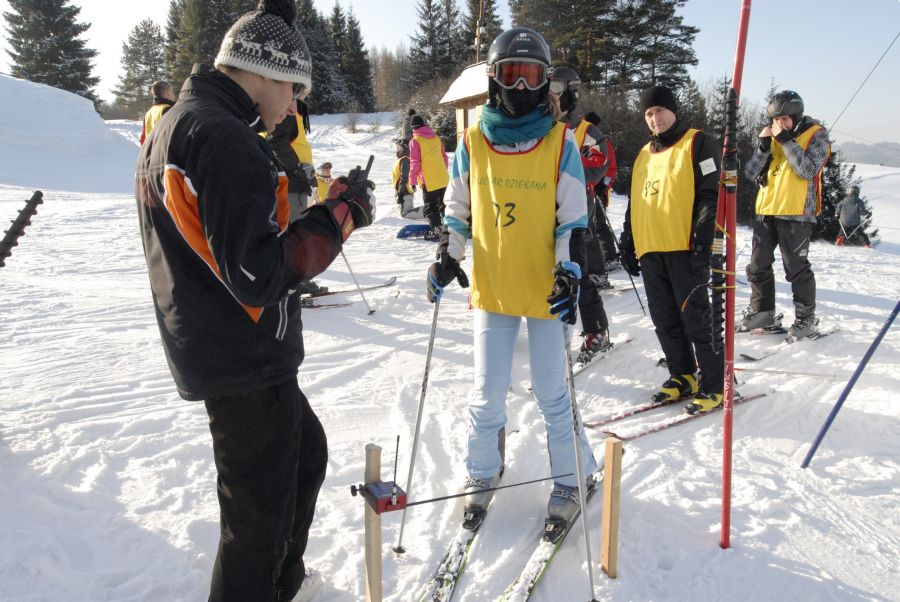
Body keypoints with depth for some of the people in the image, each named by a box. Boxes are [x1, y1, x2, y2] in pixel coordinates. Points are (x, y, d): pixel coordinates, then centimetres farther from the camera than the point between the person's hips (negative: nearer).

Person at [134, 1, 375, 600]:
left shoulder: (174, 124, 10)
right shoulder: (226, 140, -22)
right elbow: (260, 277, -26)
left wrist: (277, 189, 7)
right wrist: (339, 214, -18)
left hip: (208, 345, 10)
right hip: (247, 359, -10)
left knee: (306, 453, 26)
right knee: (260, 514, 5)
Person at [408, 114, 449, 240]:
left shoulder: (415, 141, -9)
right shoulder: (436, 138, 8)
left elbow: (415, 163, -12)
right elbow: (444, 157, 14)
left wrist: (412, 180, -5)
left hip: (428, 181, -6)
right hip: (443, 179, 6)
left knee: (430, 207, 3)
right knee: (443, 205, 18)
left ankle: (436, 230, -2)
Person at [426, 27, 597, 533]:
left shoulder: (561, 143, -2)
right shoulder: (472, 143, 3)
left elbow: (574, 218, -2)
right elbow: (457, 211, 12)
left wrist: (569, 272, -12)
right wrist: (447, 259, 3)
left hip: (546, 291, -2)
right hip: (492, 289, 2)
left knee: (553, 393, 6)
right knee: (488, 395, 9)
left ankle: (571, 480, 26)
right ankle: (482, 476, 31)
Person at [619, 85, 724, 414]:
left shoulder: (697, 144, -1)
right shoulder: (644, 154, 20)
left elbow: (710, 196, -9)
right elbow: (633, 203, 24)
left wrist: (702, 244, -16)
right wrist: (628, 244, 19)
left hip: (684, 249, -7)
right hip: (650, 251, 7)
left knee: (695, 316, -4)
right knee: (665, 320, 10)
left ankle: (716, 383, 7)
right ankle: (682, 376, 23)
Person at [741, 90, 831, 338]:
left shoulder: (816, 134, -2)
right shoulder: (772, 136, 12)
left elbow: (807, 170, -18)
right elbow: (752, 173, 6)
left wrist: (786, 140, -18)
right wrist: (763, 145, -8)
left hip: (796, 213, -5)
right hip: (766, 211, 6)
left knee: (796, 269, 0)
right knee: (758, 266, 9)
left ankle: (806, 318, 12)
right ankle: (762, 312, 23)